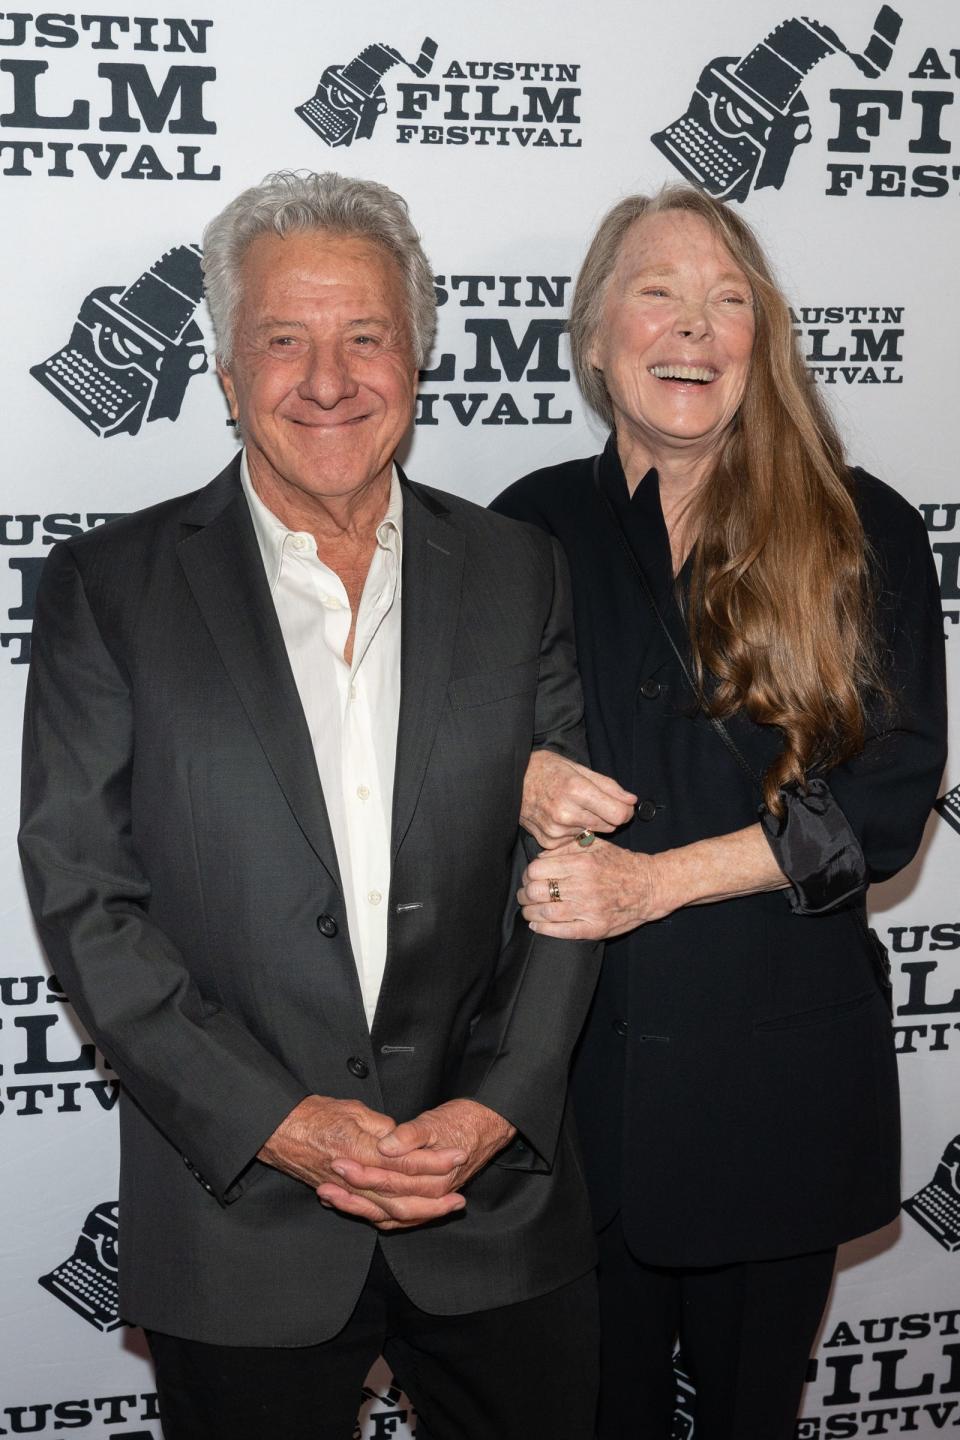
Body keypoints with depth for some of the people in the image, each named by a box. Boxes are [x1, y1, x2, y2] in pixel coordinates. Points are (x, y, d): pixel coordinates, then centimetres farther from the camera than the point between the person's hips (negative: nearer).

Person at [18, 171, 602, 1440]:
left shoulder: (519, 572, 3)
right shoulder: (109, 588, -3)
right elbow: (82, 892, -7)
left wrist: (499, 1106, -10)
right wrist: (273, 1123, -14)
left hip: (499, 1199, 2)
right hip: (235, 1217, -2)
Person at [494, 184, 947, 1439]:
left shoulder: (863, 533, -3)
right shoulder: (531, 526, 3)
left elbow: (890, 795, -9)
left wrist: (654, 880, -18)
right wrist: (517, 780, -12)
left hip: (783, 1064, -1)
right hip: (575, 1045, 1)